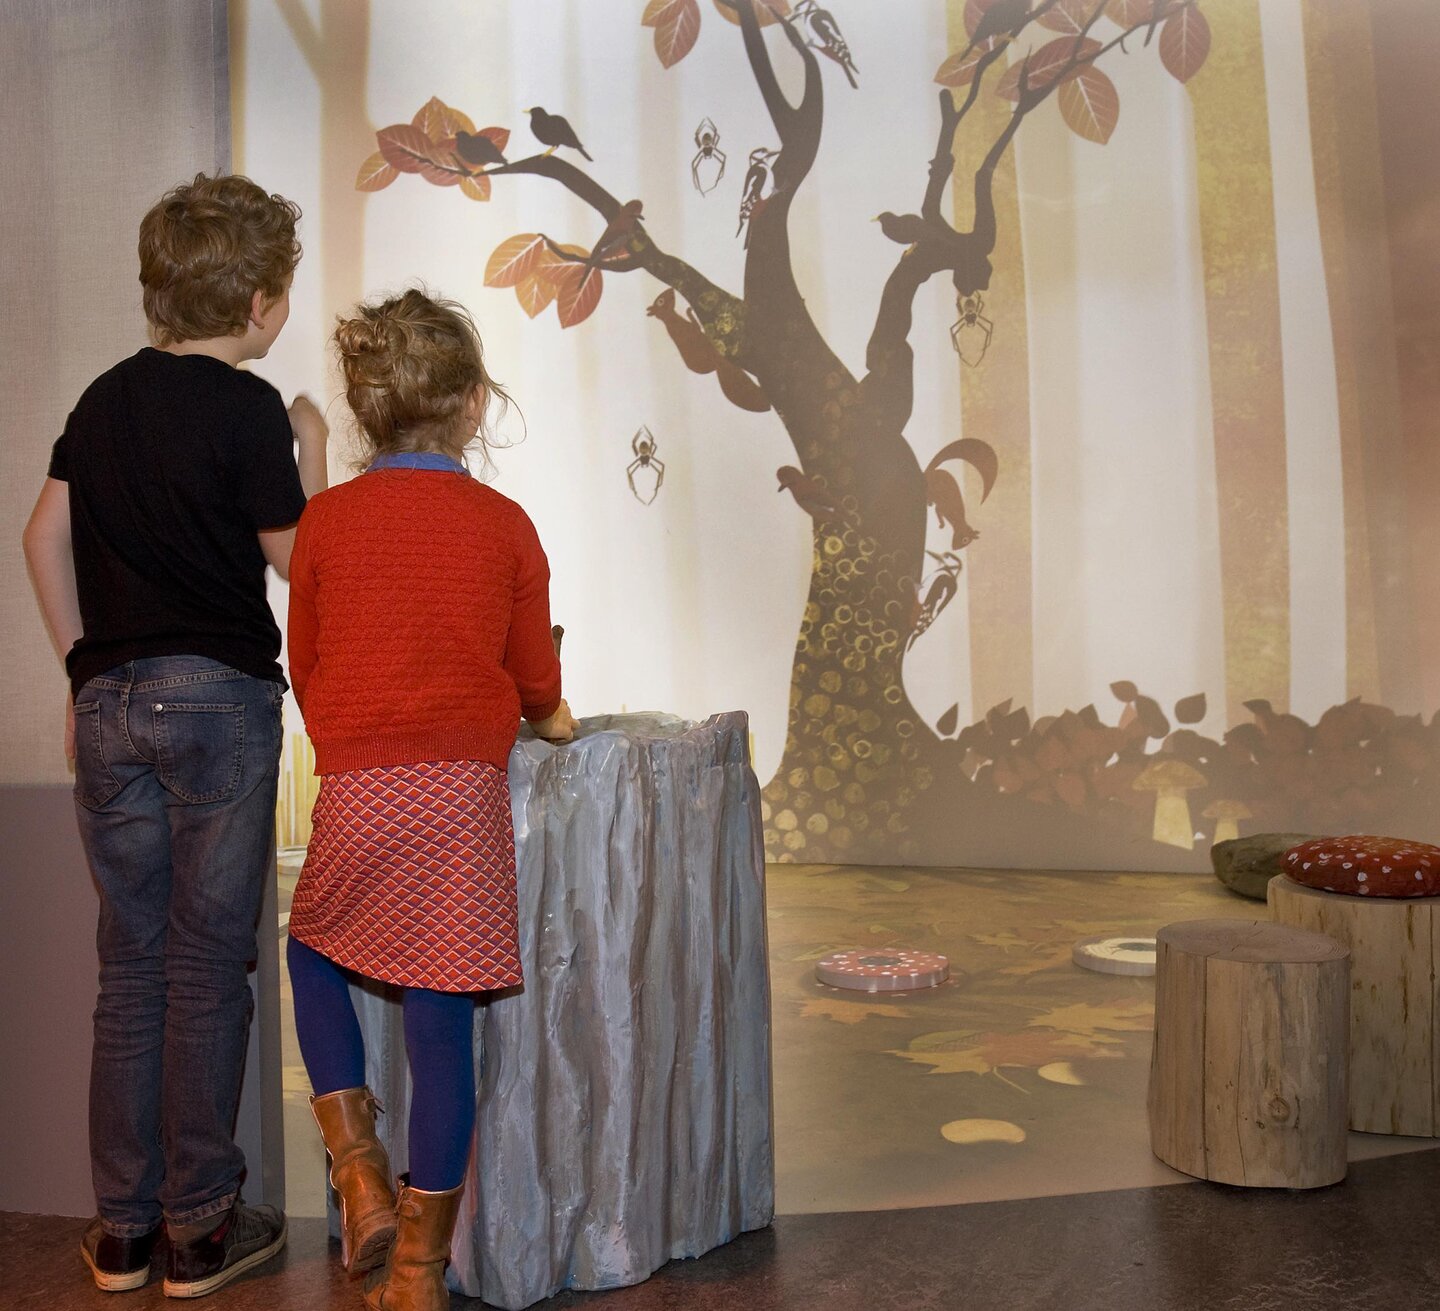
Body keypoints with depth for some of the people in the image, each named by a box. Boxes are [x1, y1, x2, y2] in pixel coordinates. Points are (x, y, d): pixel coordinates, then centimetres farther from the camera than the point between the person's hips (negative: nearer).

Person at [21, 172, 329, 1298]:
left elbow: (46, 537, 14)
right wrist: (313, 450, 9)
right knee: (207, 965, 3)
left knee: (130, 966, 12)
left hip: (109, 702, 5)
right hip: (219, 698, -5)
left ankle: (123, 1230, 21)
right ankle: (201, 1229, 14)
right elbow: (298, 561, -3)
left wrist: (86, 666, 18)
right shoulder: (249, 409, -8)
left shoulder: (105, 399, 11)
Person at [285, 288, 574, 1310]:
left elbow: (305, 669, 11)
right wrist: (549, 719, 32)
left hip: (356, 791, 0)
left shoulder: (325, 519, 4)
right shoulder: (504, 524, 3)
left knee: (314, 951, 26)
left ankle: (361, 1174, 19)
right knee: (443, 1013, 6)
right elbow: (539, 688, 10)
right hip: (467, 790, 0)